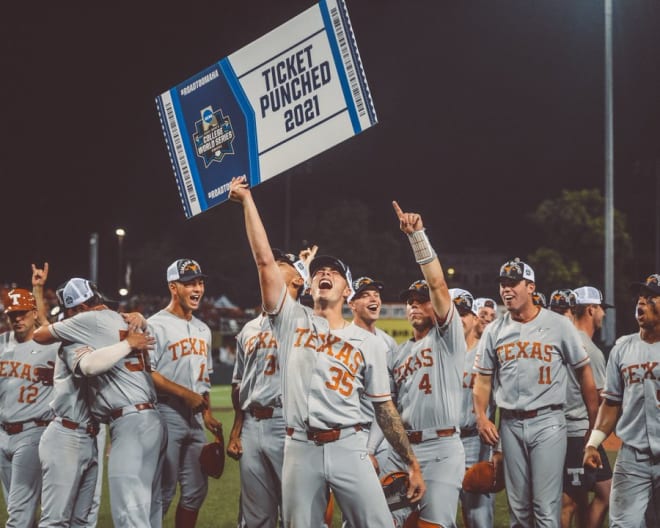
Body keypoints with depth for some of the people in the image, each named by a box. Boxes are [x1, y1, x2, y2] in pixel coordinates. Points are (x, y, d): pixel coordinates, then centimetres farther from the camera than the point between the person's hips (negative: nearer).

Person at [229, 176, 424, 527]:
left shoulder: (367, 342, 10)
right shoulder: (292, 320, 10)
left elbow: (384, 407, 10)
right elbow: (264, 260, 3)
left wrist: (412, 464, 5)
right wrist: (247, 200, 0)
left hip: (348, 448, 0)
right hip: (300, 449, 0)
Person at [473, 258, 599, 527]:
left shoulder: (558, 325, -3)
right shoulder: (494, 331, 8)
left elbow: (583, 371, 1)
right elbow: (483, 379, 12)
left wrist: (595, 424, 0)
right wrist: (481, 417, -4)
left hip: (547, 422, -4)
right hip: (510, 424, 4)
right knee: (518, 506, 11)